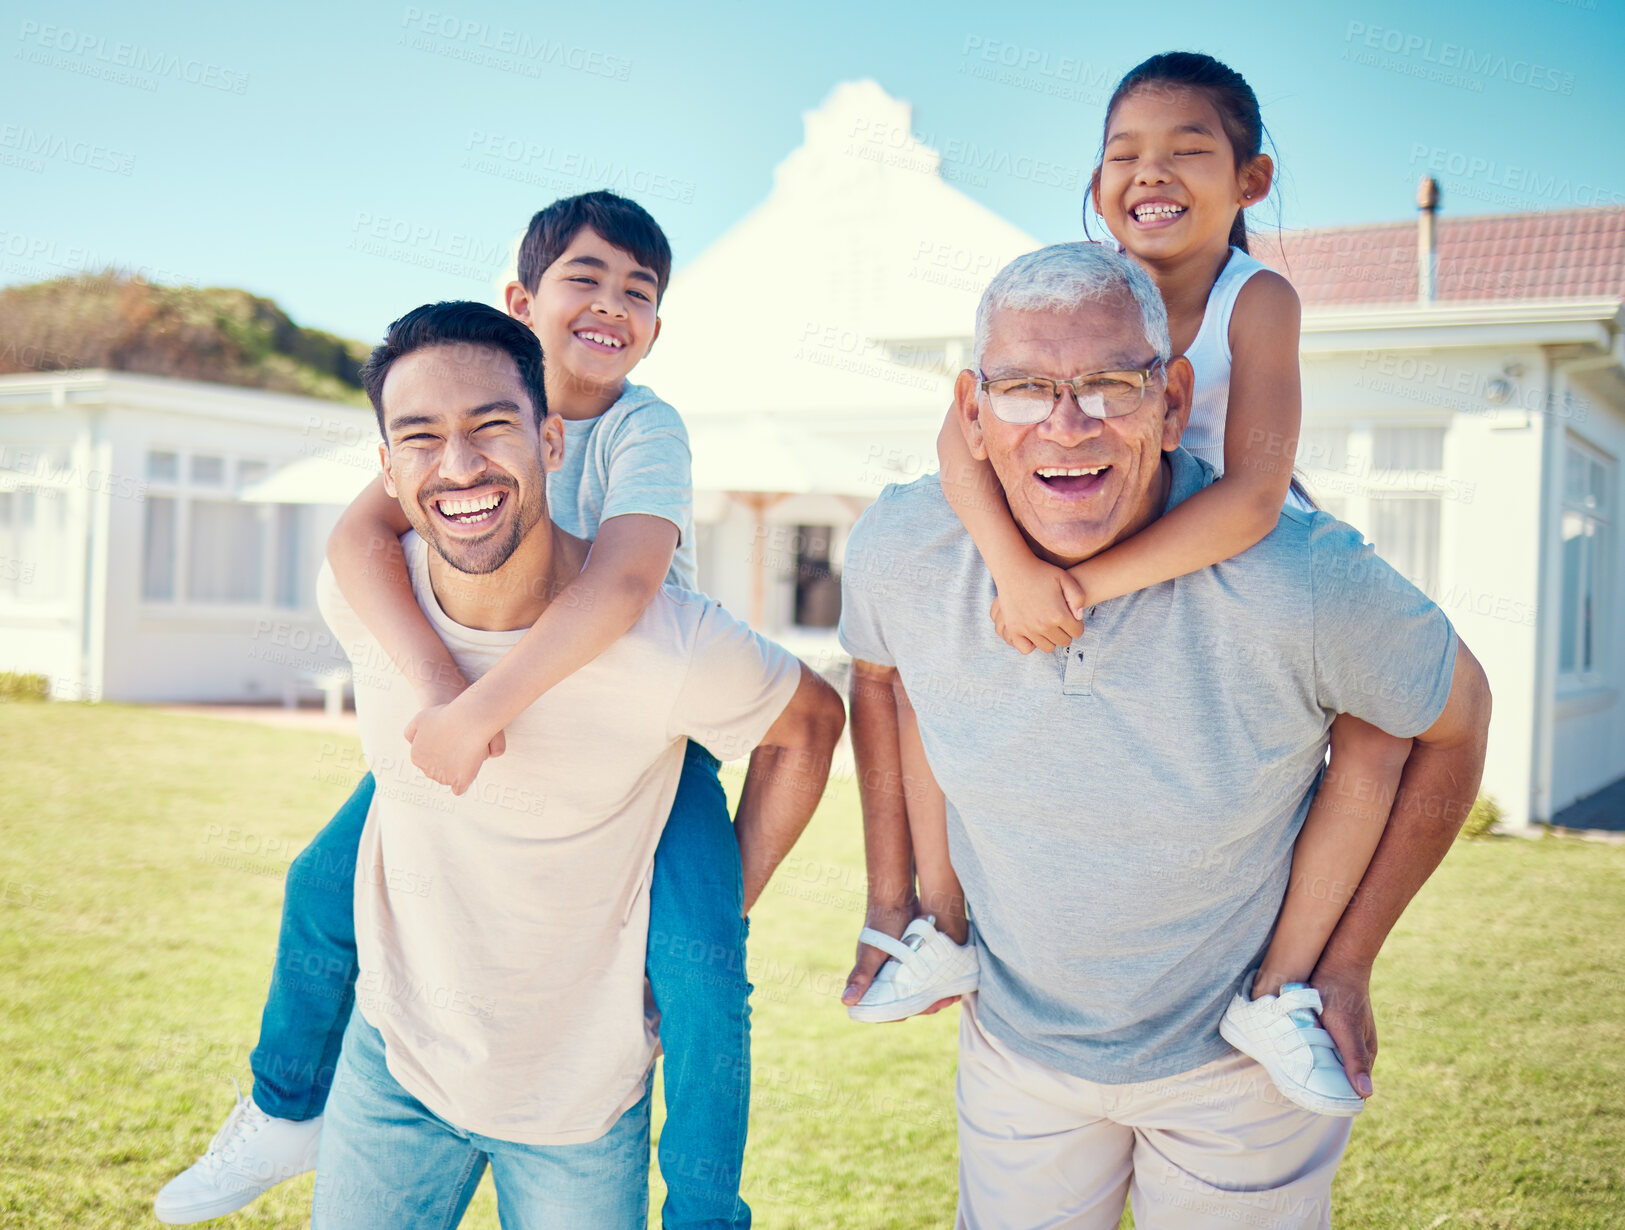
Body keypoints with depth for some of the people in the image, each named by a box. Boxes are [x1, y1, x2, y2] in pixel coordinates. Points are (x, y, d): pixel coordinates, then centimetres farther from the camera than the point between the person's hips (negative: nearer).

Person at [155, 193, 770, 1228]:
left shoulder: (648, 431, -20)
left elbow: (625, 580, -39)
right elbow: (359, 533, -26)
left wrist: (483, 706, -45)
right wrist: (440, 683, -42)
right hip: (489, 695, 4)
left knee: (698, 962, -21)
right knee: (327, 881, 2)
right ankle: (287, 1113, 30)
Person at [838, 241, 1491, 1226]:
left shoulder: (1296, 582, -29)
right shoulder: (899, 551, -20)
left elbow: (1458, 714, -10)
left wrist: (1348, 964, -8)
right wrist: (892, 898, 6)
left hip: (1241, 1061, -2)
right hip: (1015, 1038, 3)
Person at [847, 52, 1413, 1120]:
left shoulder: (1259, 300, -24)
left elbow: (1253, 498, -38)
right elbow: (962, 431, -31)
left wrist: (1085, 584, -41)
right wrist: (1015, 564, -48)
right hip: (1090, 576, 3)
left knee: (1384, 718, -25)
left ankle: (1279, 990, -8)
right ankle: (946, 932, 7)